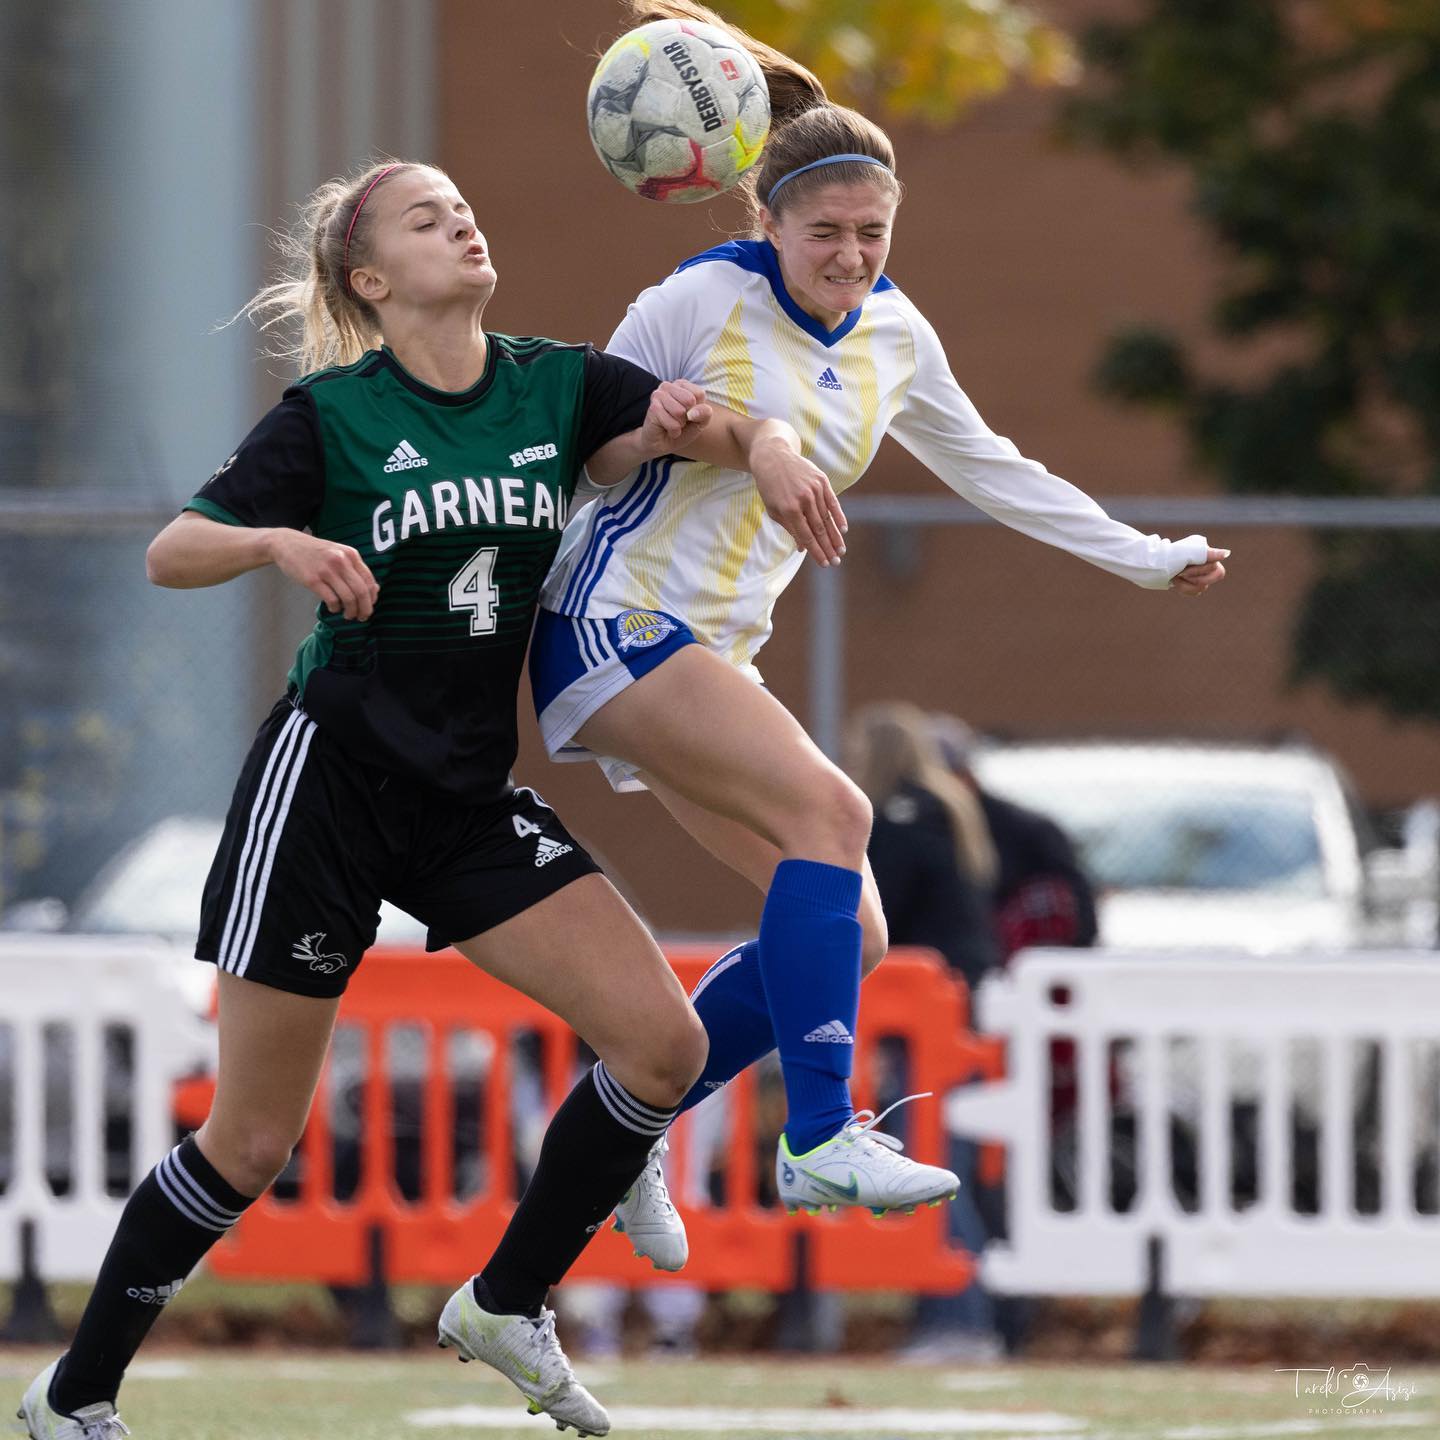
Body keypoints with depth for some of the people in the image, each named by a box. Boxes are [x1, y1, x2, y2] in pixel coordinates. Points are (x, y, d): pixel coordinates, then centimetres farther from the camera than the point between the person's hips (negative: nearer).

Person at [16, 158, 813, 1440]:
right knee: (253, 1142, -2)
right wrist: (280, 543, -27)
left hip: (469, 799, 5)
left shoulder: (556, 385, 4)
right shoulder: (331, 416, -6)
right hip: (328, 777, -4)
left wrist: (705, 429, -18)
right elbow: (169, 554, -7)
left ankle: (507, 1305, 7)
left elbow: (753, 432, 4)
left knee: (664, 1044, -11)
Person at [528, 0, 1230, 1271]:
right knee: (830, 811, -26)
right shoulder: (700, 305, -10)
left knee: (848, 935, -3)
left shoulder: (893, 338, 10)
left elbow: (992, 472, 23)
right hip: (614, 624, -8)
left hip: (710, 659, 8)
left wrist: (1151, 559, 25)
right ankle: (818, 1139, -29)